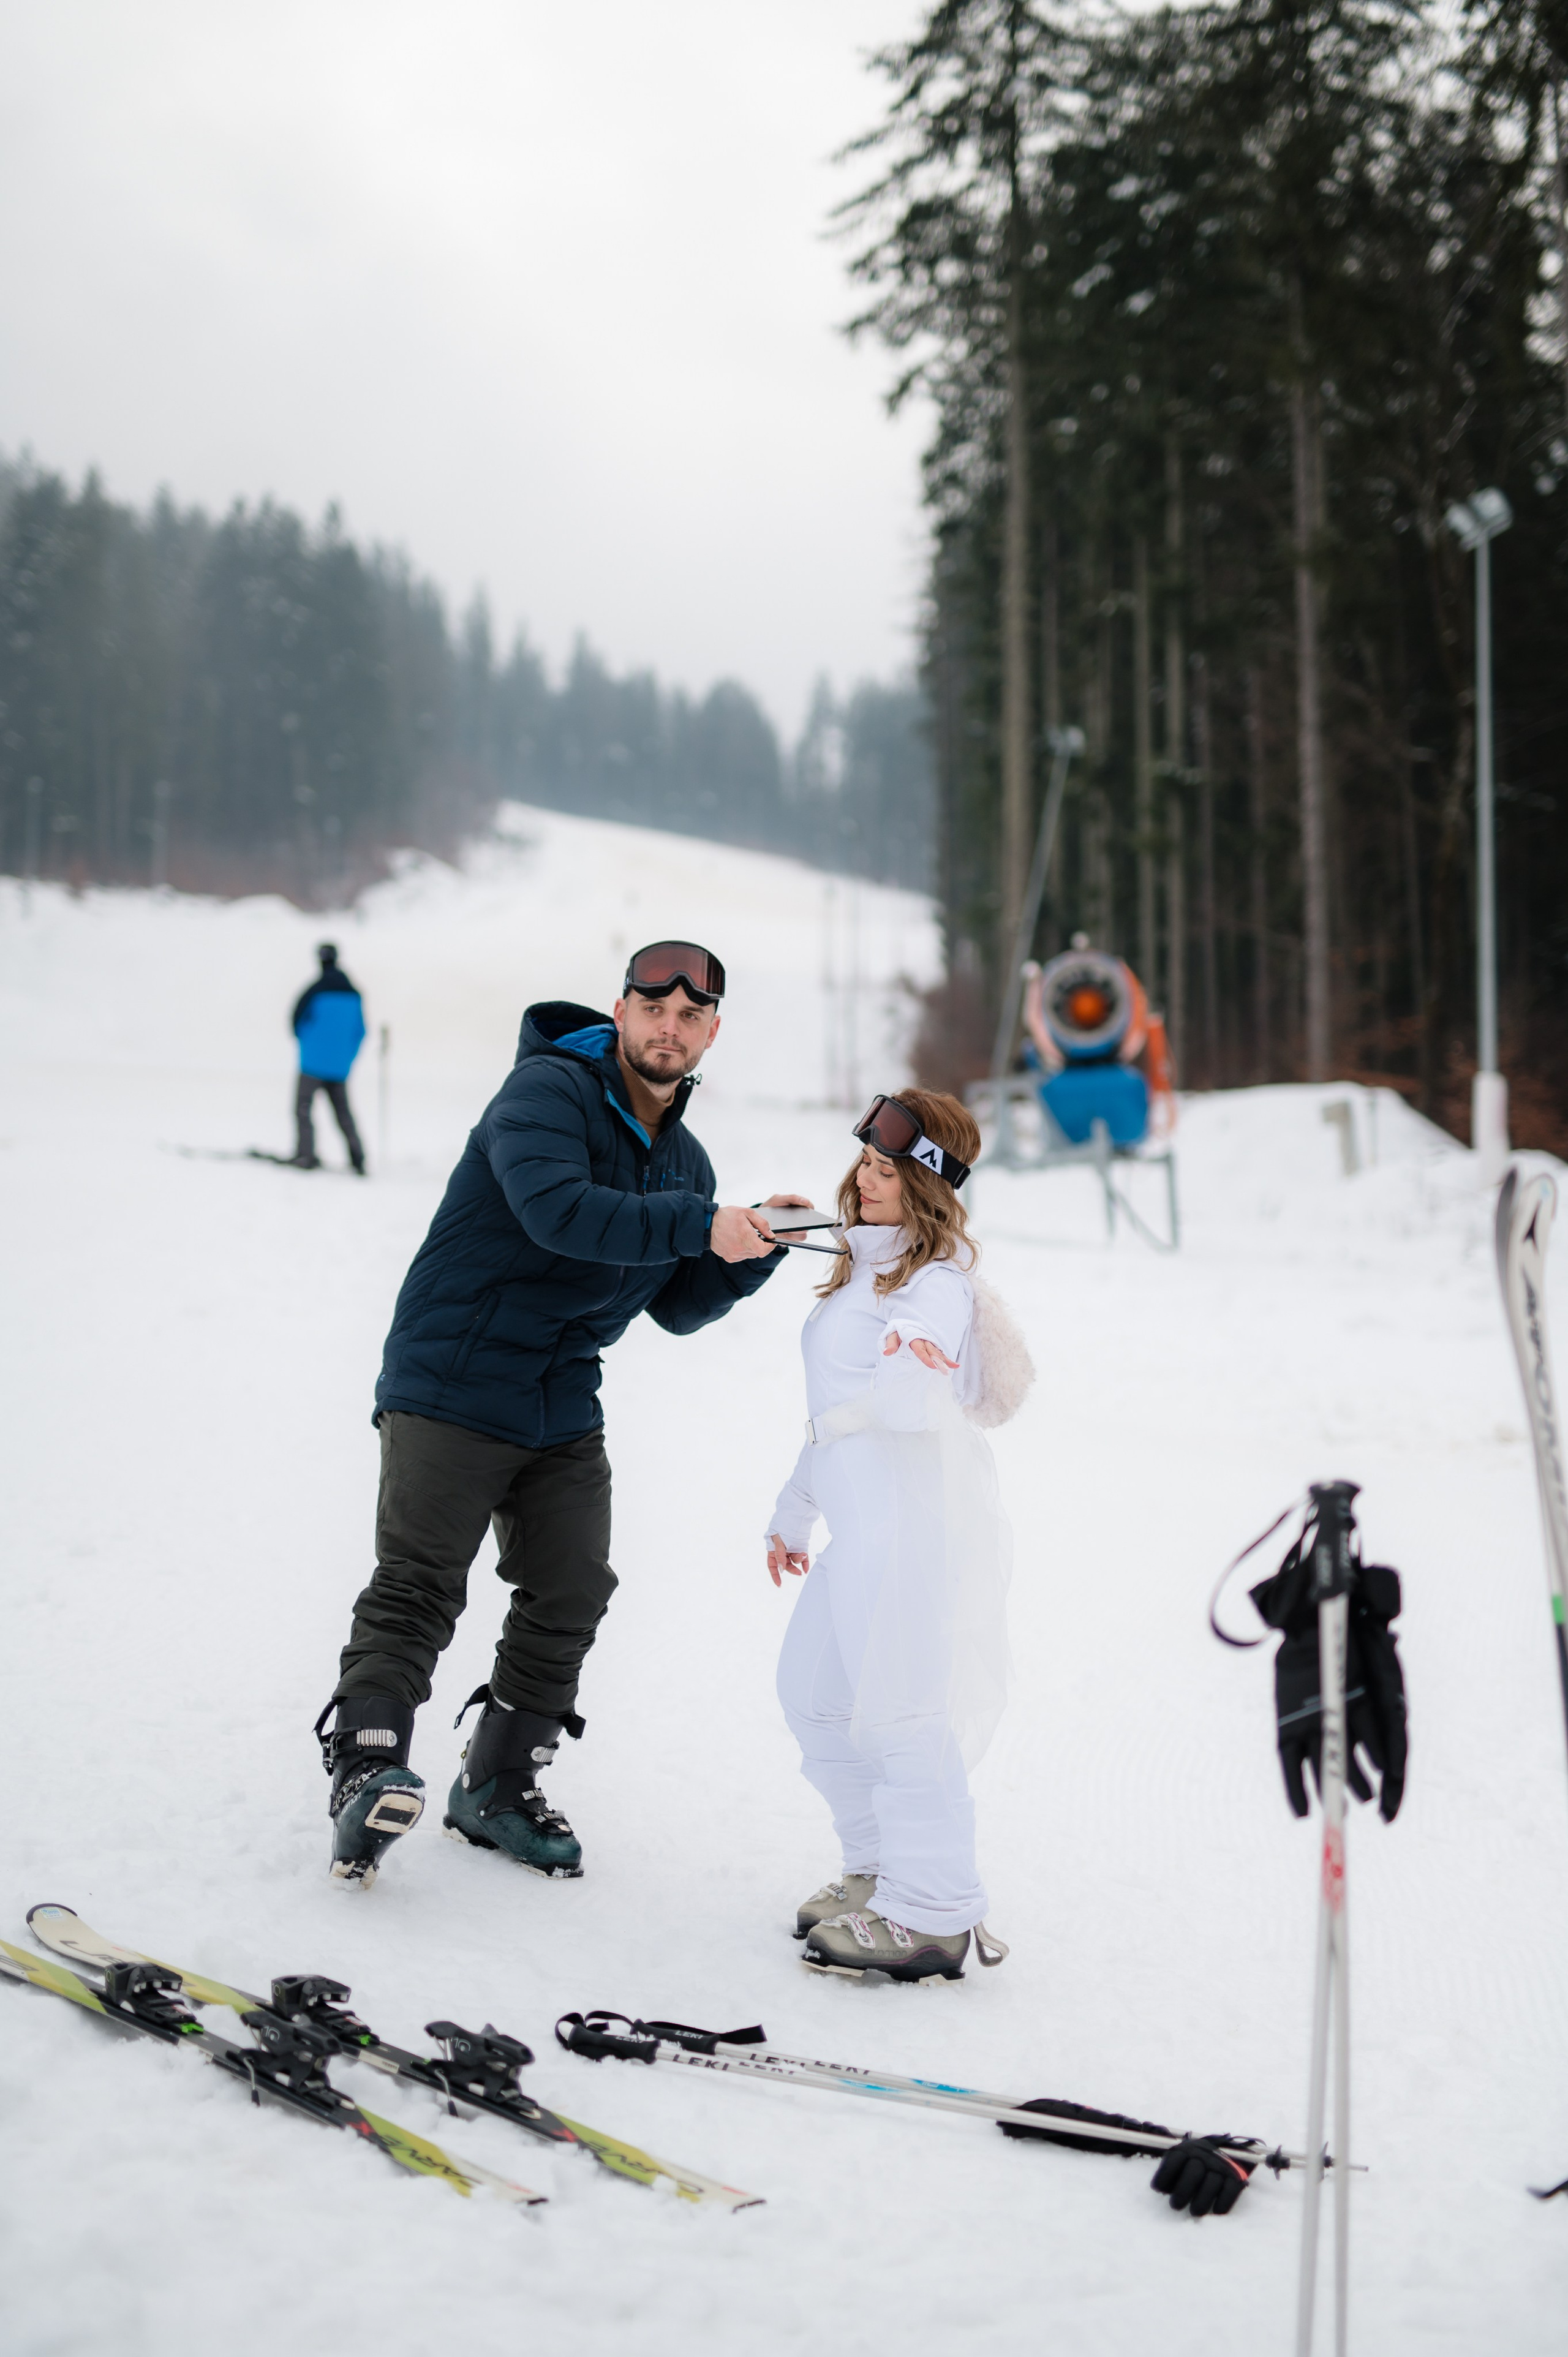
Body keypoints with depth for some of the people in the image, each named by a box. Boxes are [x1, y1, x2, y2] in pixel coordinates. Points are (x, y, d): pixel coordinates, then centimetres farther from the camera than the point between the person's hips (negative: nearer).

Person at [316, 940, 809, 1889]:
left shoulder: (685, 1161, 12)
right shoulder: (548, 1092, -12)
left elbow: (680, 1307, 16)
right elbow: (557, 1208, -30)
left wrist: (757, 1249, 0)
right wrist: (700, 1225, -31)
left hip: (565, 1409, 7)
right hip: (452, 1385, -7)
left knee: (571, 1596, 6)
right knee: (419, 1583, -13)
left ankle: (500, 1785, 18)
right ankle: (369, 1762, -12)